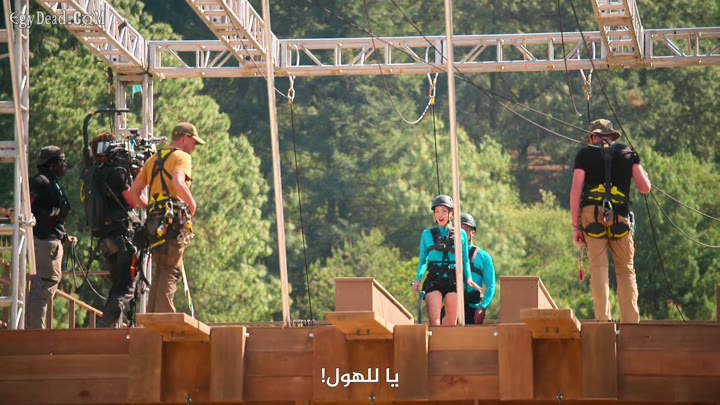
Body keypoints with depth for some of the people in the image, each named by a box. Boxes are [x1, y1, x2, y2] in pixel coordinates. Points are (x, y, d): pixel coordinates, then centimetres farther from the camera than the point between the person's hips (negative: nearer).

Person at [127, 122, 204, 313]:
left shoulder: (153, 160, 24)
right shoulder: (182, 157, 0)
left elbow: (133, 193, 20)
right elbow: (178, 182, -22)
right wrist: (192, 203, -8)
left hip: (154, 224, 7)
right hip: (174, 220, -7)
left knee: (160, 272, 13)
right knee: (171, 272, -7)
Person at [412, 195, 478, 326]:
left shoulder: (460, 234, 11)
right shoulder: (427, 234, 12)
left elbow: (465, 260, 12)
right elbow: (423, 260, 13)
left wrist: (468, 278, -2)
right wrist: (418, 279, -1)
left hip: (453, 280, 1)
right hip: (434, 279, -1)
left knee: (451, 320, 3)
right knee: (434, 320, -14)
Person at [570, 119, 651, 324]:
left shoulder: (585, 154, 11)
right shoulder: (628, 153, 14)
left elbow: (575, 191, 1)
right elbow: (644, 188, 7)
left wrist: (575, 226, 3)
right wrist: (645, 176, 30)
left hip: (592, 214, -1)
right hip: (620, 217, 1)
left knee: (598, 268, 0)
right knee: (626, 270, 7)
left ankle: (603, 320, -8)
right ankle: (630, 321, 2)